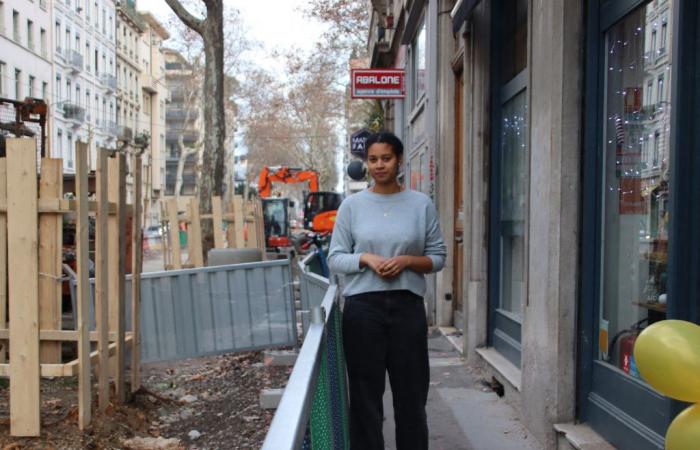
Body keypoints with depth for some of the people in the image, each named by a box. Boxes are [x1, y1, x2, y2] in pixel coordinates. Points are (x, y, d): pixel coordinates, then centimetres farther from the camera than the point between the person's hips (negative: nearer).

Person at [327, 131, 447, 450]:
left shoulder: (421, 204, 3)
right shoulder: (352, 205, 3)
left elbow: (437, 257, 6)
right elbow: (335, 258, 4)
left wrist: (407, 260, -12)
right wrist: (366, 259, -13)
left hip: (407, 306, 0)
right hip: (363, 307, 0)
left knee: (411, 392, 6)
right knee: (365, 392, 5)